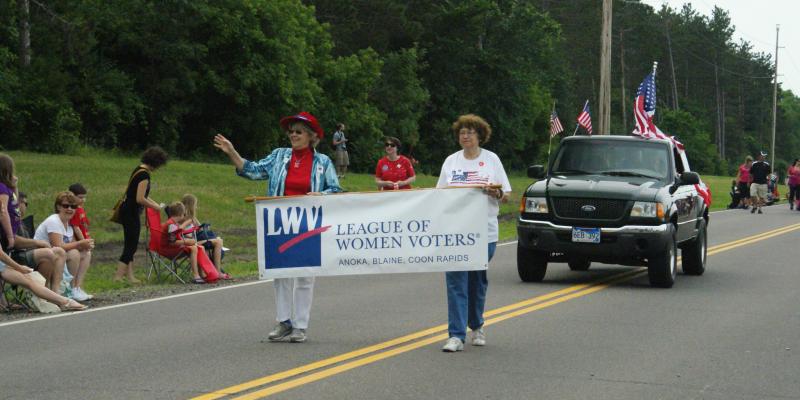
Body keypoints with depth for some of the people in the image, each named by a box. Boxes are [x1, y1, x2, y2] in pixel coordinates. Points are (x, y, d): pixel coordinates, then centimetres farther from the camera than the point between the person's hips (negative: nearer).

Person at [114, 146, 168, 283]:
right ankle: (117, 277, -6)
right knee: (131, 246, -5)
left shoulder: (139, 169, 11)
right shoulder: (144, 175, -18)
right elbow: (140, 199, -22)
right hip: (131, 213, -10)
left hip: (126, 209, 10)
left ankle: (130, 276, 17)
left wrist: (153, 203, 16)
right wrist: (155, 207, -9)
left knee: (130, 245, 13)